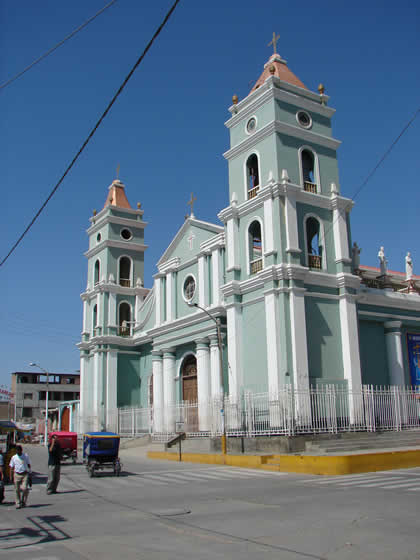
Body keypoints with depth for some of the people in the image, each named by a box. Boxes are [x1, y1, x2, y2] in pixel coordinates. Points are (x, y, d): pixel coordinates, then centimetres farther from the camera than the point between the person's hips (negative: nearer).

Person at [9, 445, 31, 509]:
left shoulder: (26, 456, 2)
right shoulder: (14, 457, 5)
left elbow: (28, 465, 9)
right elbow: (11, 468, 10)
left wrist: (29, 473, 5)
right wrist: (11, 477, 5)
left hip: (25, 474, -2)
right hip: (17, 475, 2)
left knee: (24, 488, -12)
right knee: (17, 490, 3)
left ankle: (23, 501, 9)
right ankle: (18, 503, 14)